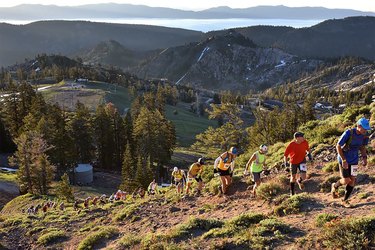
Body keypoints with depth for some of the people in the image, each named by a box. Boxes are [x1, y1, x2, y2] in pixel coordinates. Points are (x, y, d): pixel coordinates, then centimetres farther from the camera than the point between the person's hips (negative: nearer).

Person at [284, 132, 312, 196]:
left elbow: (307, 149, 8)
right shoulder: (291, 145, -24)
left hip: (302, 161, 1)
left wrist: (309, 154, -3)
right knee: (293, 177, 14)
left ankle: (299, 181, 24)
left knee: (303, 177, -15)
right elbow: (286, 154, -14)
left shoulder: (305, 142, -16)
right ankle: (292, 192, 36)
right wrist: (285, 161, -23)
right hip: (293, 162, -1)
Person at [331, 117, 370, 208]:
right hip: (343, 159, -5)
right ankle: (335, 186, 27)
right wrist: (344, 160, -21)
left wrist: (364, 157, -5)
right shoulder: (348, 133, -26)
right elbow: (338, 146, -19)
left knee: (352, 180, 2)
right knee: (346, 180, -6)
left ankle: (345, 200, 17)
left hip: (354, 160, 5)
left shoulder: (364, 136, -9)